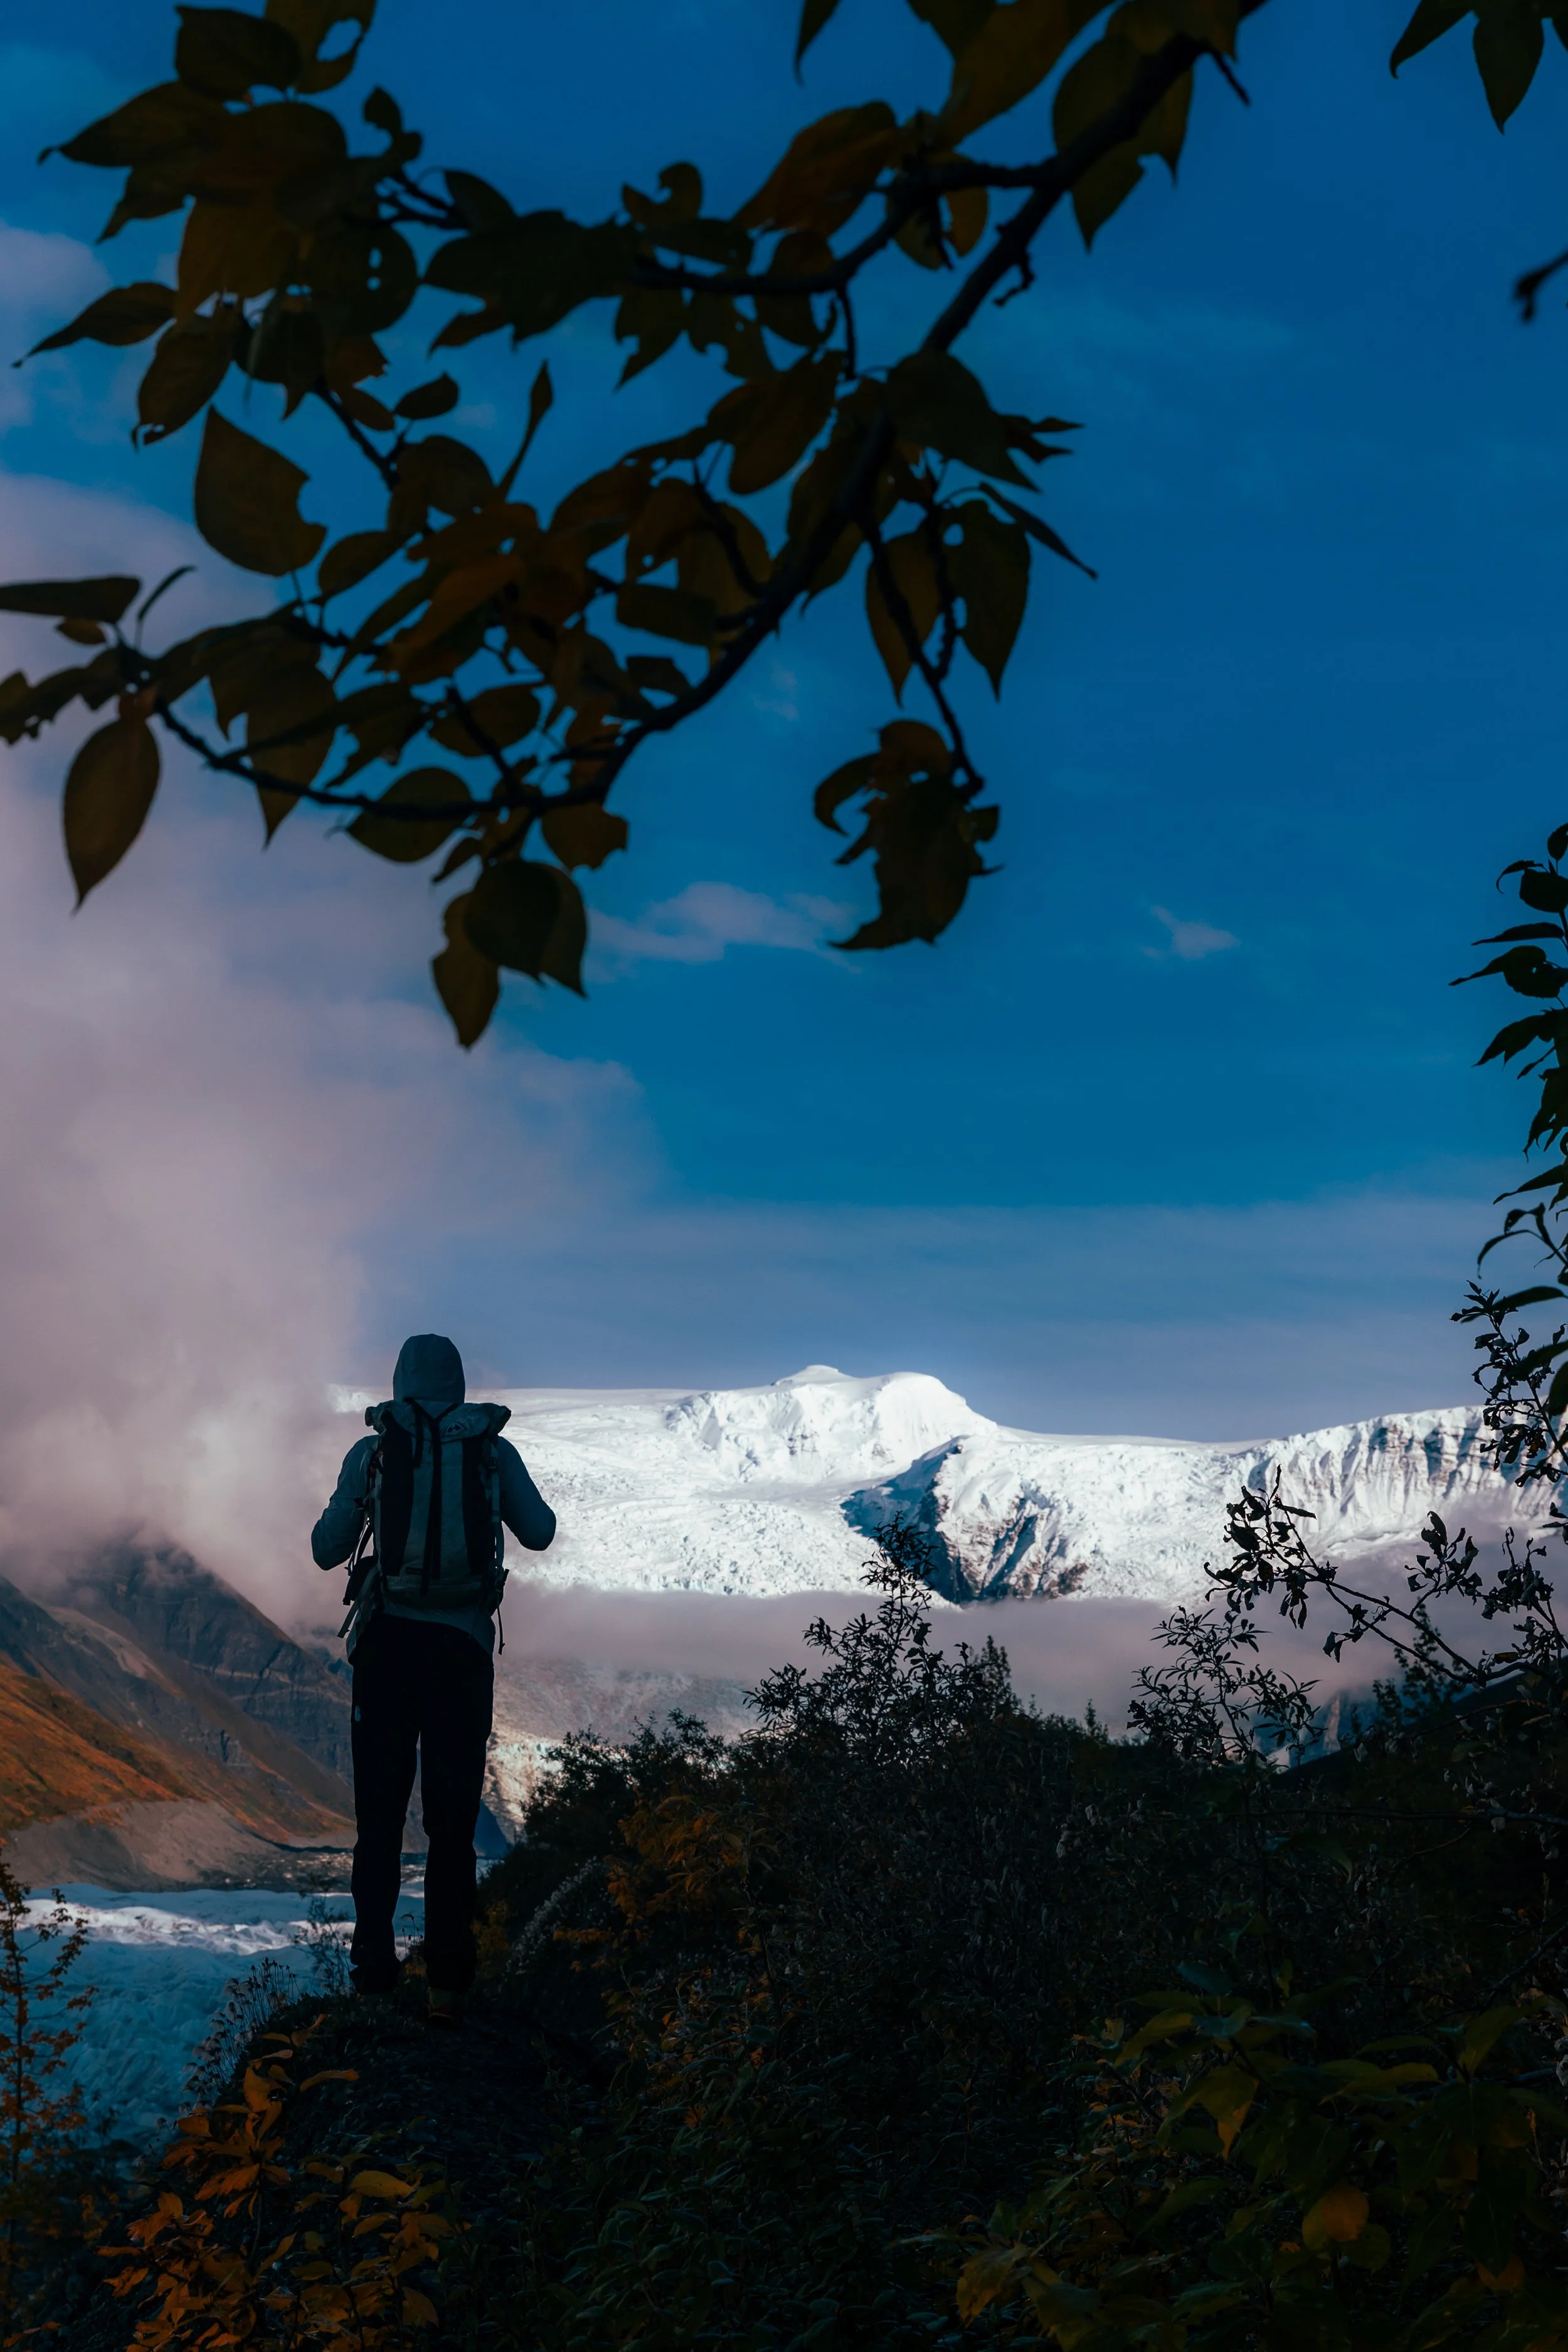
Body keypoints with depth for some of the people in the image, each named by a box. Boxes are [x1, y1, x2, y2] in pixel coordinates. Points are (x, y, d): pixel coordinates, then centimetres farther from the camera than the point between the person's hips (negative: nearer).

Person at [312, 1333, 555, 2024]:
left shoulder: (371, 1452, 1)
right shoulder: (494, 1450, 3)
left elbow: (326, 1549, 5)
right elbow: (540, 1532, 12)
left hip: (386, 1639, 0)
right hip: (463, 1645, 0)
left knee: (379, 1815, 9)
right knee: (452, 1820, 6)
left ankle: (373, 1968, 4)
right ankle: (447, 1985, 1)